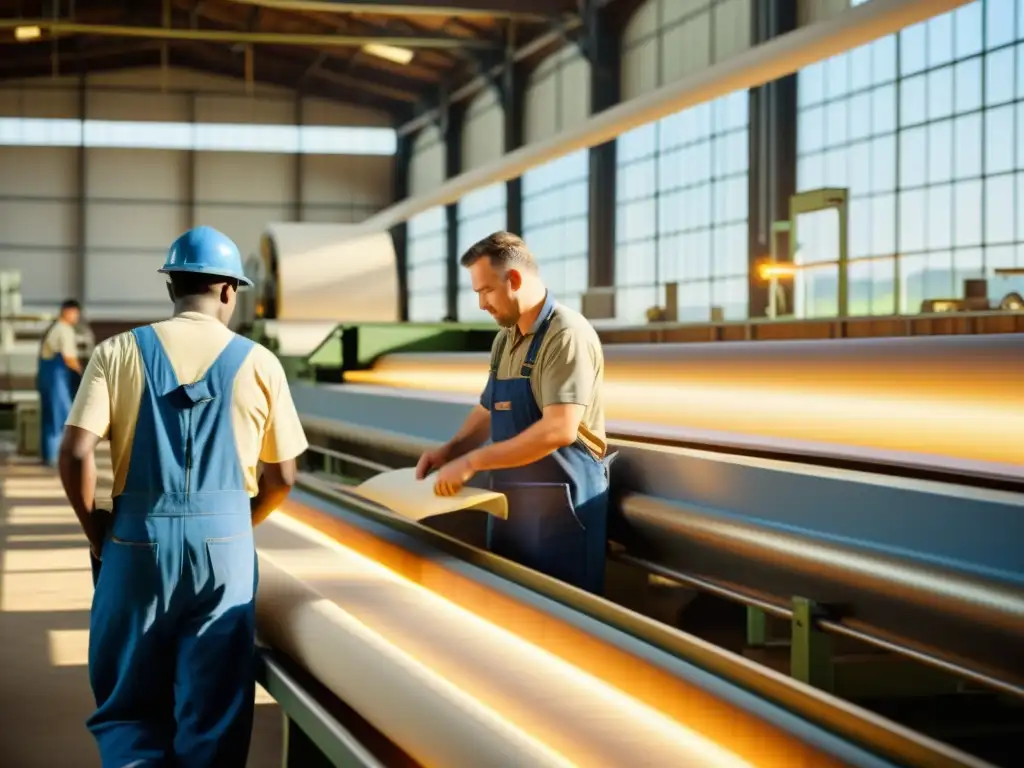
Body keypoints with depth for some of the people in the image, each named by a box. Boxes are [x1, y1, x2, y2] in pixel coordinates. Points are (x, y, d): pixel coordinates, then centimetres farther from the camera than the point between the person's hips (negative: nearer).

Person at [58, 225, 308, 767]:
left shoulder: (119, 352, 1)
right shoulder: (258, 363, 3)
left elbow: (75, 455, -8)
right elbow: (281, 478, 7)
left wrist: (99, 535, 6)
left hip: (139, 540, 0)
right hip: (225, 542, 0)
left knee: (128, 702, 13)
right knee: (214, 713, 10)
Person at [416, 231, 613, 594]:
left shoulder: (566, 335, -16)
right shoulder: (504, 339, 11)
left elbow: (559, 429, -26)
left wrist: (472, 461, -22)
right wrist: (451, 449, 4)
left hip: (559, 506, -8)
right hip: (510, 503, 8)